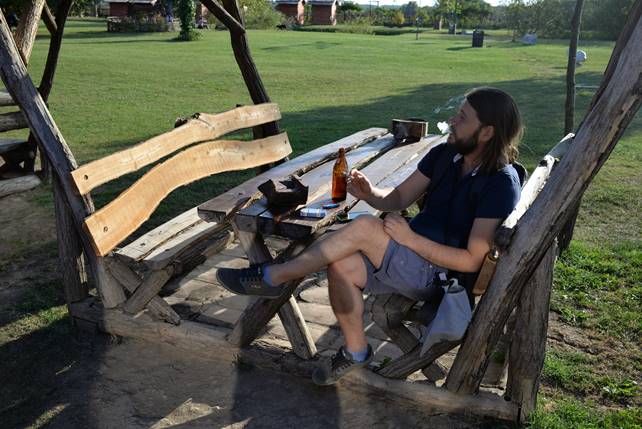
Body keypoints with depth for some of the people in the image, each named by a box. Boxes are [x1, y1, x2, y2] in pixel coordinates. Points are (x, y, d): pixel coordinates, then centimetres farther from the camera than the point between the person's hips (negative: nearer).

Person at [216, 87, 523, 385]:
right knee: (342, 266, -23)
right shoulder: (444, 154, 6)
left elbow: (472, 261, -18)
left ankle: (272, 278, -13)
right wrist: (370, 193, -11)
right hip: (409, 259, 6)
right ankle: (356, 351, -1)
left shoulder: (501, 183, -16)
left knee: (365, 228, -27)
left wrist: (411, 238, -22)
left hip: (439, 274, -6)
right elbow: (398, 198, 11)